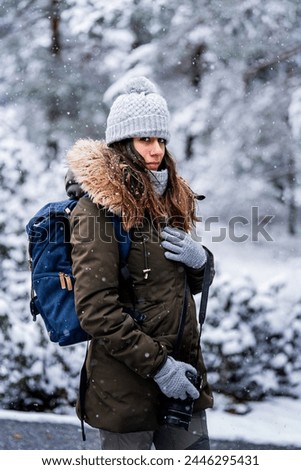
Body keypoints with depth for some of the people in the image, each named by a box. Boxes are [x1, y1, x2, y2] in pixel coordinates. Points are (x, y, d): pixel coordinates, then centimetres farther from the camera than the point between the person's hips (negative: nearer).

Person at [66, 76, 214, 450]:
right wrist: (157, 364, -19)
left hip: (183, 370, 7)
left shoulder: (171, 198, 11)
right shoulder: (98, 208, -12)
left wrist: (198, 262, -3)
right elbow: (95, 311, -17)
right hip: (126, 385, -7)